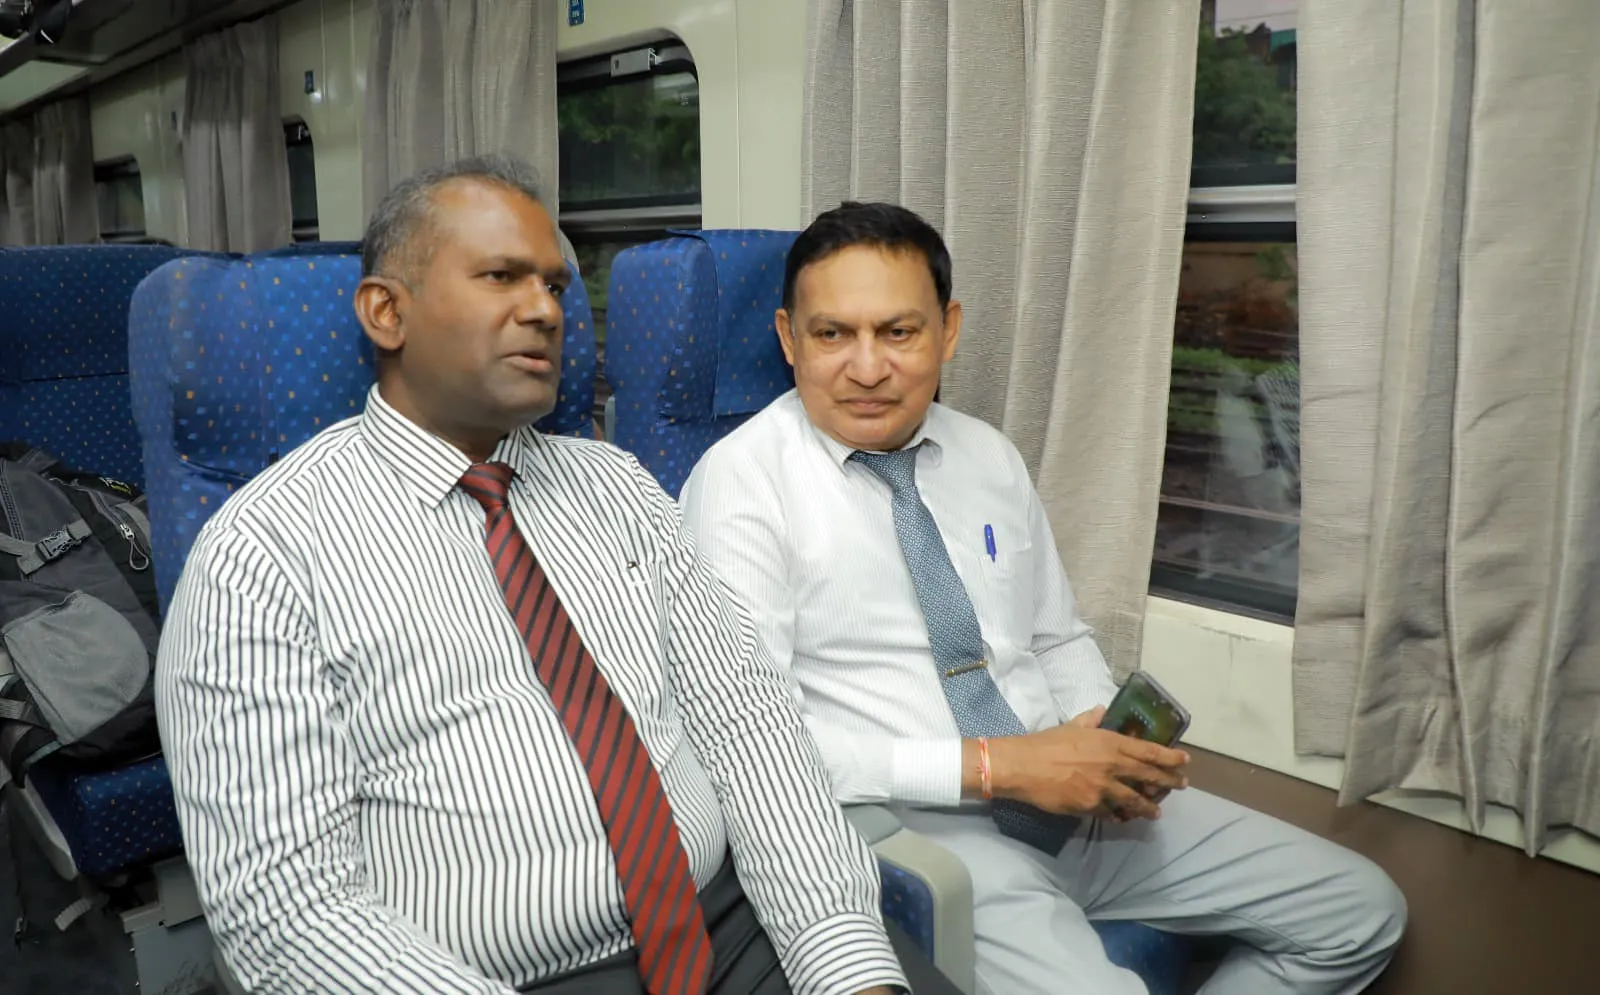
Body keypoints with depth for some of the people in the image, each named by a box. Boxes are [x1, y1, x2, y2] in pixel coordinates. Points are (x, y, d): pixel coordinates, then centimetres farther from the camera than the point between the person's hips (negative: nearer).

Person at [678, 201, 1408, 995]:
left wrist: (1107, 736, -3)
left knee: (1362, 913, 6)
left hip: (1070, 799, 7)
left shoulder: (991, 457, 9)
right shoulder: (741, 482, -11)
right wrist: (988, 766, -22)